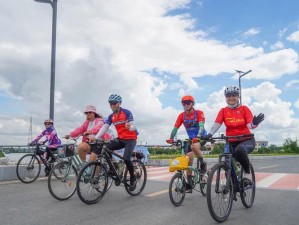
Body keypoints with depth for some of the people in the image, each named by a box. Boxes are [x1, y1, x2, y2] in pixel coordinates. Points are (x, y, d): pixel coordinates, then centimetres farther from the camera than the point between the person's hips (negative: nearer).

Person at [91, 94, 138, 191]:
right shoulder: (111, 116, 5)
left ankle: (133, 178, 1)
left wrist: (129, 127, -42)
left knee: (126, 159, -24)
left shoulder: (126, 112, -11)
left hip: (130, 139, -5)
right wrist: (95, 137, -18)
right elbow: (104, 128, -4)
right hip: (120, 139, 5)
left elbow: (133, 127, -18)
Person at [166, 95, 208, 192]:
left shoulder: (199, 113, -15)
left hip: (201, 137, -4)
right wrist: (171, 138, -27)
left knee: (194, 146, -37)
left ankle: (203, 163, -10)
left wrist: (198, 137, -45)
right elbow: (175, 128, -11)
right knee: (188, 160, -3)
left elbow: (201, 126, -28)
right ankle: (189, 184, 6)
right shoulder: (182, 115, -4)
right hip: (191, 138, 5)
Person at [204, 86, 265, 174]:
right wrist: (209, 134, -31)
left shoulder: (244, 109, -2)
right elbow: (216, 124, -12)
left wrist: (254, 123, -37)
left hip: (246, 140, -3)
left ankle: (247, 172, -12)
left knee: (239, 150, -36)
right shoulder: (223, 111, 1)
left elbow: (250, 125, -13)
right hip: (231, 142, 3)